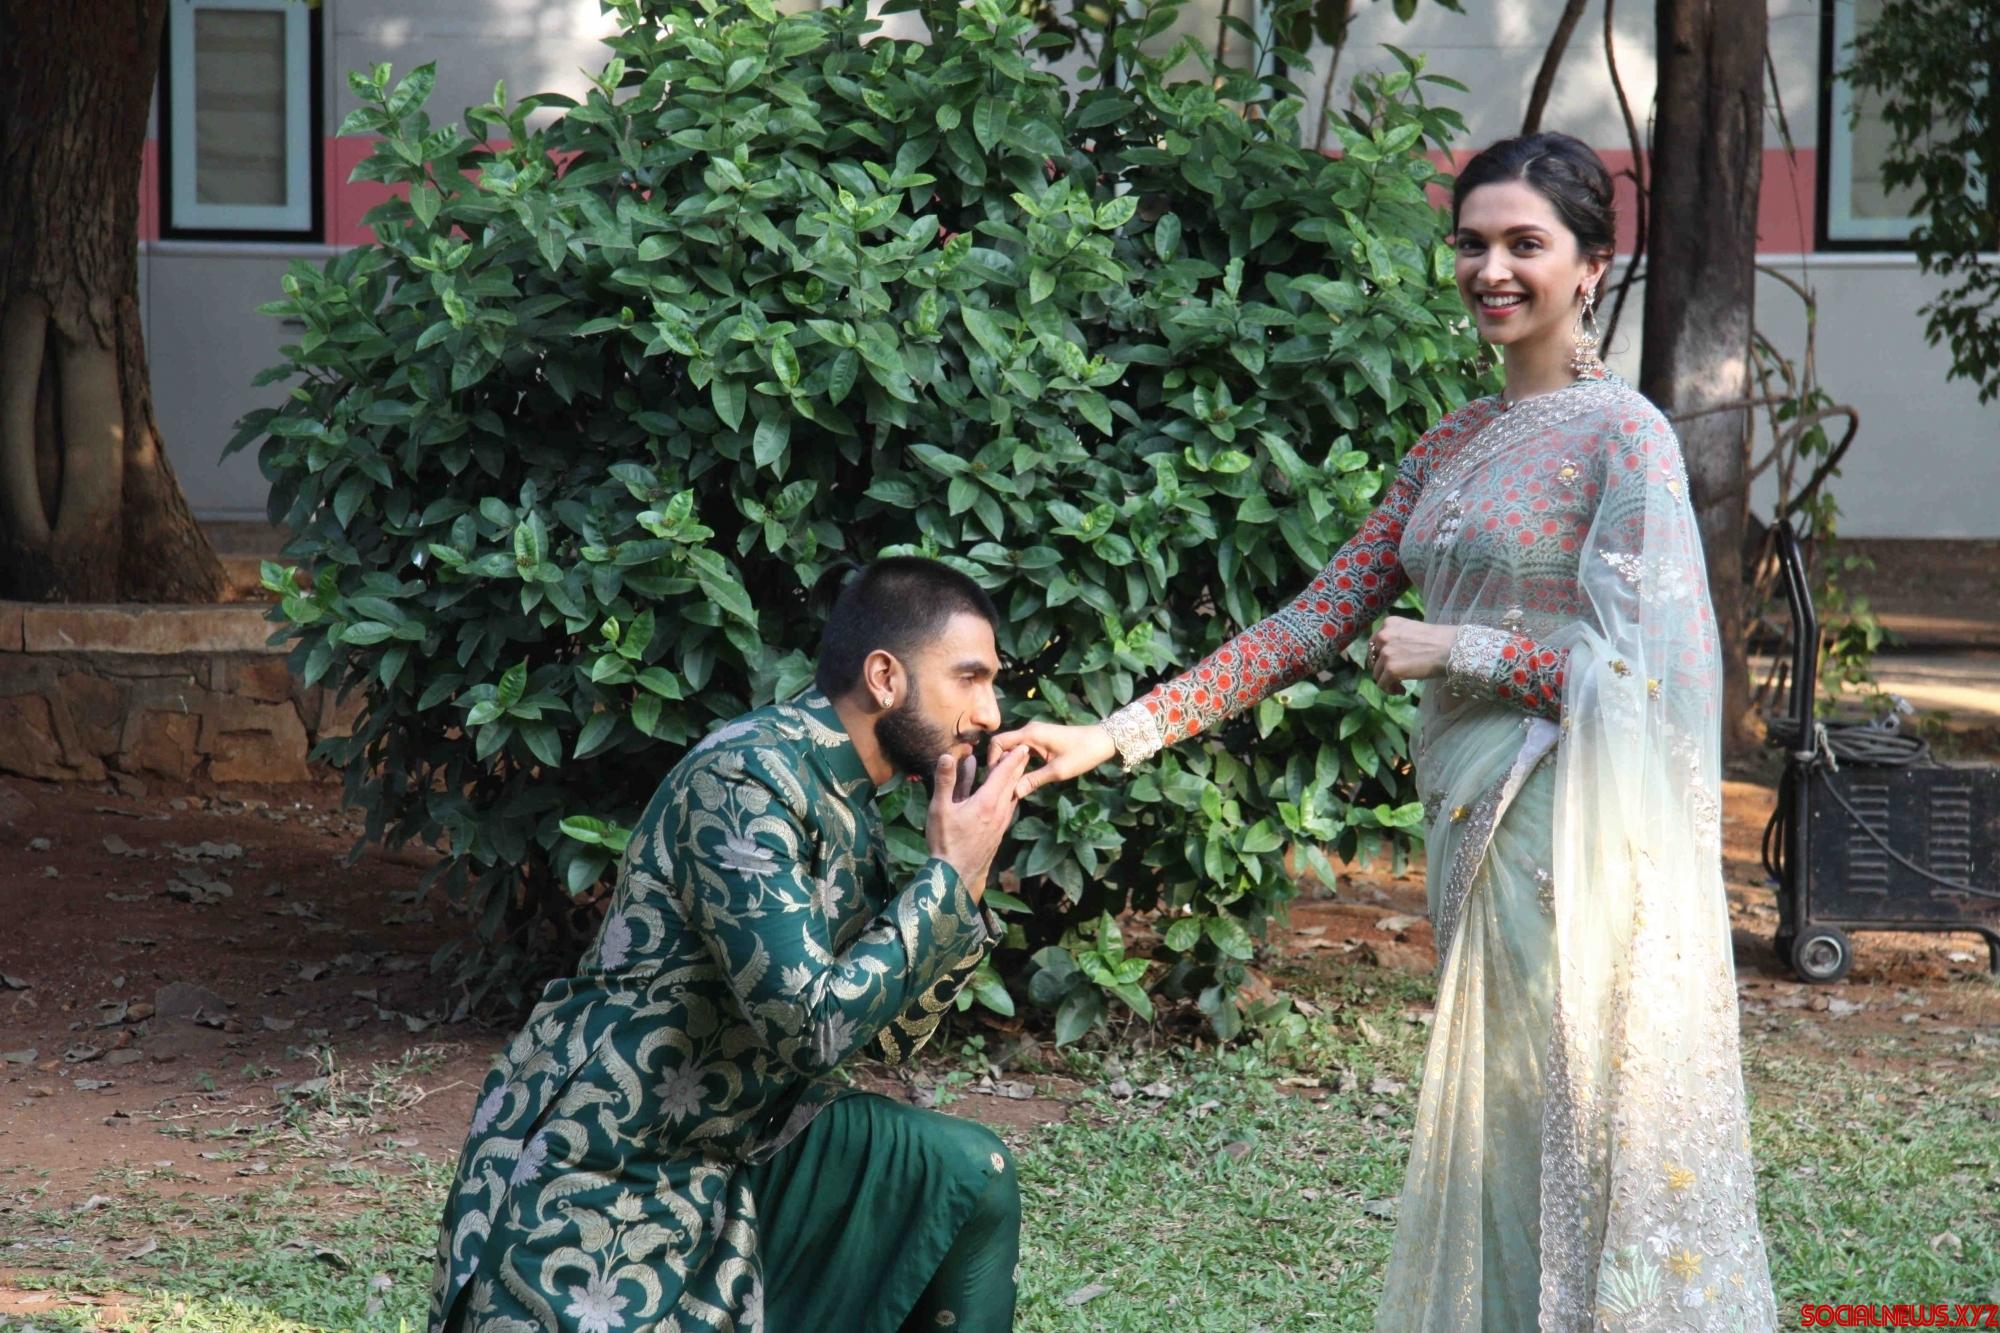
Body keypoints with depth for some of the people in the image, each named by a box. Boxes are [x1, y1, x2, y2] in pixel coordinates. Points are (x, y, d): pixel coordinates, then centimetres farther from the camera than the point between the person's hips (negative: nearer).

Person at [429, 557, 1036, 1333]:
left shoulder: (846, 805, 7)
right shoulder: (746, 780, -20)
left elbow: (893, 1032, 10)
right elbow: (809, 1025, -26)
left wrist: (961, 884, -3)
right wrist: (951, 876, -17)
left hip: (727, 1148, 9)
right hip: (588, 1174, -9)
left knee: (970, 1176, -1)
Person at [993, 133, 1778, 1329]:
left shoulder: (1622, 433, -8)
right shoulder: (1456, 444, 14)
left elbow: (1648, 669, -16)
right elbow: (1318, 621, 11)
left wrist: (1452, 650, -10)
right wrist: (1119, 734, 3)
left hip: (1571, 840, -7)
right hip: (1477, 826, 7)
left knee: (1571, 1142, -3)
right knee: (1499, 1142, 11)